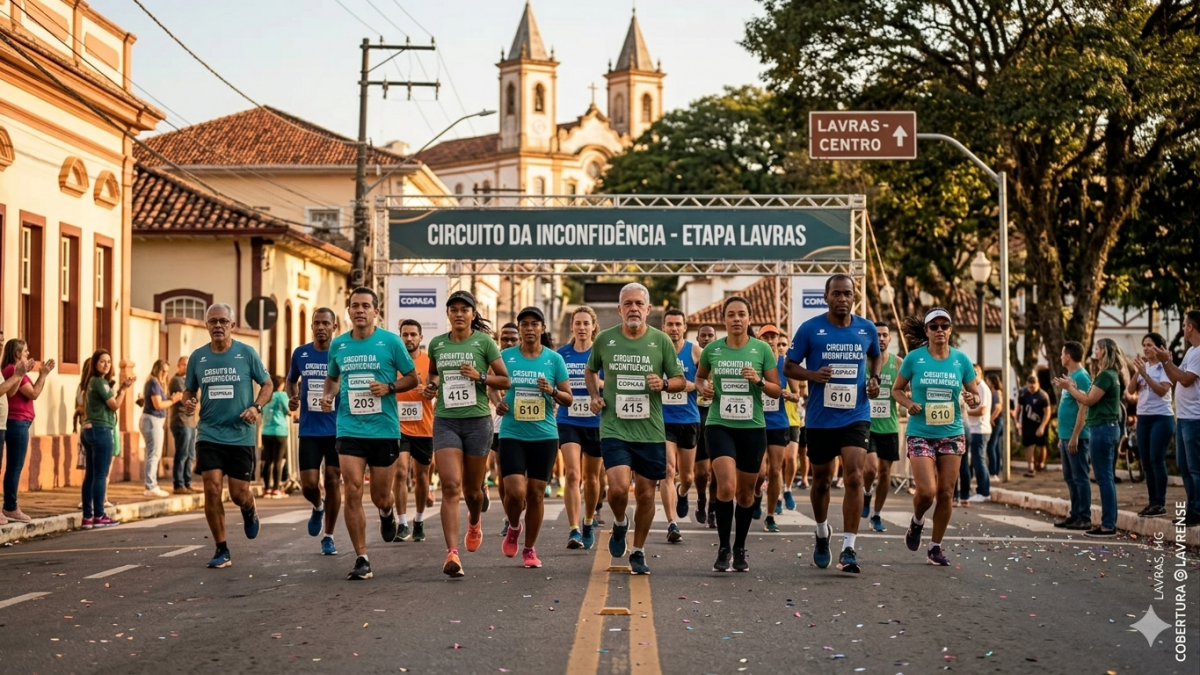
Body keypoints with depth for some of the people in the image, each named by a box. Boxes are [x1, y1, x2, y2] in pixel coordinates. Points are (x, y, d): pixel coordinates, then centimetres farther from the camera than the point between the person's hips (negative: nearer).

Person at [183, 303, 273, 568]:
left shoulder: (246, 354, -2)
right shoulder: (197, 357, 4)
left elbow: (266, 385, 5)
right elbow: (189, 390, 15)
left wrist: (256, 407, -13)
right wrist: (187, 402, -8)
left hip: (241, 435, -1)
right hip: (209, 434, 1)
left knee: (239, 493, 0)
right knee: (212, 489, -10)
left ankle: (250, 511, 40)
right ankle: (222, 551, 2)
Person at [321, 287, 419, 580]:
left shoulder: (390, 342, -3)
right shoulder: (338, 344, 6)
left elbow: (412, 378, 4)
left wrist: (389, 387, -14)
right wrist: (328, 395, 2)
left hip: (384, 428, -1)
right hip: (349, 428, 1)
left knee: (380, 497, 7)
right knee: (353, 491, -12)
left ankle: (387, 512, 46)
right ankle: (361, 559, -3)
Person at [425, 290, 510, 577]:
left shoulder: (484, 342, -1)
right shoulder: (436, 344, 8)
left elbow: (505, 381, 1)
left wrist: (480, 376, -15)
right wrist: (431, 385, 5)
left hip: (477, 420, -1)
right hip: (445, 421, 1)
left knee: (472, 488, 11)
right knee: (450, 486, -14)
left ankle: (474, 522, 48)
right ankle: (452, 554, -21)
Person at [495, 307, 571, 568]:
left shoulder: (554, 359, 2)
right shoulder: (506, 356, 2)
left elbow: (569, 399, 5)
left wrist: (552, 391, -15)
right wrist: (497, 403, -8)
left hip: (544, 435, 1)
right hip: (512, 434, -1)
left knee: (536, 494, 3)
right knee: (515, 491, -13)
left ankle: (529, 549, 19)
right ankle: (513, 528, 20)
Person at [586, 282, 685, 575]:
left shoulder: (661, 340, 1)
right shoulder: (604, 339, 2)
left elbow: (681, 381, 6)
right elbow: (590, 370, 20)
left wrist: (663, 384, -15)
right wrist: (594, 396, 3)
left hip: (650, 431, 1)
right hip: (614, 428, -1)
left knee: (645, 493, 7)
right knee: (619, 487, -18)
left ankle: (638, 552, 25)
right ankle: (620, 524, 15)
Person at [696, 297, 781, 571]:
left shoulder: (762, 349, 0)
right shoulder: (712, 349, 2)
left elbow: (777, 391, 3)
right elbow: (700, 376, 22)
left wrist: (759, 381, -16)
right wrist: (704, 386, 0)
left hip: (752, 428, 1)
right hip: (720, 426, -1)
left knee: (745, 493, 10)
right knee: (726, 486, -18)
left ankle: (740, 549, 28)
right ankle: (723, 549, -6)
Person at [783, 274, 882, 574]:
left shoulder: (867, 329, 3)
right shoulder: (809, 329, -5)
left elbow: (876, 356, 23)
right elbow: (789, 367, 1)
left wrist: (874, 378, 3)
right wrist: (813, 375, -18)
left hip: (856, 417, 0)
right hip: (820, 419, 0)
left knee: (854, 477, -15)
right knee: (821, 480, 13)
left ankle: (848, 549, -13)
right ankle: (822, 535, 39)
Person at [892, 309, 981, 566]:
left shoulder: (961, 359, 1)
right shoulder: (914, 358, -4)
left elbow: (975, 395, 8)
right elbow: (896, 389, 6)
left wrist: (973, 400, -15)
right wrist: (908, 404, -14)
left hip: (952, 434, 2)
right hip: (920, 434, -2)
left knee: (946, 493, 2)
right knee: (927, 491, -14)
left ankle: (935, 547, 17)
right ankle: (916, 522, 20)